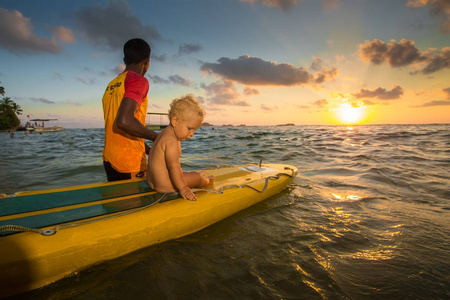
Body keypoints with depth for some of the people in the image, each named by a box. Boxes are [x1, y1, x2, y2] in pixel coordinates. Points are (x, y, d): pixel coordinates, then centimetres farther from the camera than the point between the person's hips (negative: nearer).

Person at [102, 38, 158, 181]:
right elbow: (124, 121, -27)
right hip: (129, 164, -8)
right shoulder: (139, 81, -11)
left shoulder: (111, 86, 16)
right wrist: (156, 137, -13)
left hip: (109, 160, 8)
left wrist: (149, 150, 18)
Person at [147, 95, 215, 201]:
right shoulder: (171, 141, -25)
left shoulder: (164, 133, 10)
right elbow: (174, 166, -30)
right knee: (196, 177, 5)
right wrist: (183, 189, -28)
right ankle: (206, 181, 33)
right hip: (164, 186, -10)